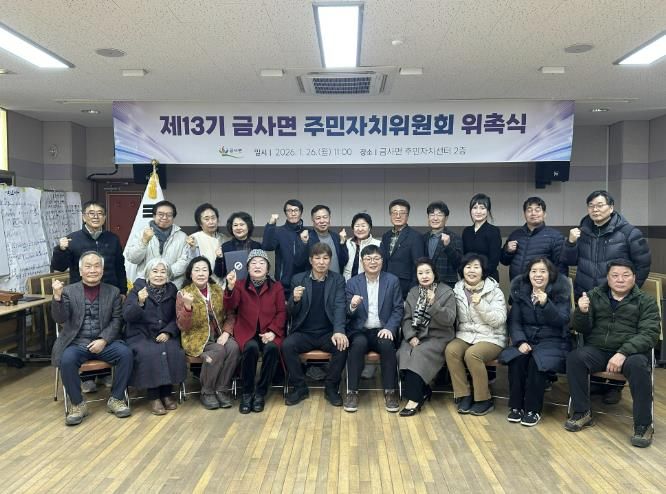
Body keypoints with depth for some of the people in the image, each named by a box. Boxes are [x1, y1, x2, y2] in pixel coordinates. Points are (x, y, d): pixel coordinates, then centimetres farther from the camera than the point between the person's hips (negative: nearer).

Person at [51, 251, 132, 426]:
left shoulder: (113, 292, 7)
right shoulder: (69, 291, 5)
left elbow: (117, 320, 1)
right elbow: (60, 319, -6)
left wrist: (103, 340, -14)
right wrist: (57, 296, -22)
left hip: (104, 342, 1)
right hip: (76, 343, -1)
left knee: (125, 353, -25)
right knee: (67, 360, -31)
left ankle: (116, 399, -7)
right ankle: (78, 404, -9)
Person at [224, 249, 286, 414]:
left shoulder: (276, 287, 10)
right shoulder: (240, 285, 9)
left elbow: (281, 312, 4)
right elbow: (230, 307, -7)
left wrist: (272, 331, -13)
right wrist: (230, 287, -26)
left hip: (269, 332, 1)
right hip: (247, 332, 0)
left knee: (272, 348, -32)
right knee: (251, 348, -33)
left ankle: (261, 393, -15)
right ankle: (247, 392, -14)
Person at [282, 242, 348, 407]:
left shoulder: (338, 280, 5)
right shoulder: (298, 279, 6)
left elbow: (339, 307, -8)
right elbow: (292, 312, 4)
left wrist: (339, 331, -27)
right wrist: (295, 300, -21)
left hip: (328, 333, 0)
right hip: (303, 333, 1)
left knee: (342, 346, -28)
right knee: (287, 345, -27)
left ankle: (331, 388, -5)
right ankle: (300, 388, -6)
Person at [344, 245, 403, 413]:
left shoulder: (392, 280, 5)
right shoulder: (352, 283, 6)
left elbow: (398, 309, 2)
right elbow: (348, 315, 2)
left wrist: (389, 328, -16)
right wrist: (352, 306, -22)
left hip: (383, 330, 0)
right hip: (360, 331, 0)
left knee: (387, 344, -32)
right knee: (358, 344, -32)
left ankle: (390, 392, -18)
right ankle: (352, 392, -22)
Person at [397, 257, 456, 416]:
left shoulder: (446, 292, -2)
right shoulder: (413, 292, 11)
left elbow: (449, 320, -11)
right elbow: (407, 318, 7)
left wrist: (433, 304, -25)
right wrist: (411, 336, -11)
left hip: (438, 337, -4)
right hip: (416, 335, 4)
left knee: (420, 355, -31)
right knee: (403, 354, -25)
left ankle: (414, 398, -22)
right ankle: (424, 391, -10)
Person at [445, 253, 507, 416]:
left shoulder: (494, 291, -3)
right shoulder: (458, 290, 8)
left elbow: (499, 320, -13)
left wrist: (480, 305, -22)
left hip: (491, 338, -4)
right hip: (465, 335, 4)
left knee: (472, 354, -32)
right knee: (451, 350, -27)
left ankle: (484, 400, -14)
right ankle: (463, 396, -13)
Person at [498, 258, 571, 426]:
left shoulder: (560, 291, -3)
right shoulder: (520, 290, 5)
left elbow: (563, 321, -14)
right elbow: (514, 321, 2)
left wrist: (545, 304, -29)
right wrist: (520, 341, -15)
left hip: (553, 341, -2)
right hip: (526, 339, 3)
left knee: (537, 362, -31)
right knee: (516, 359, -27)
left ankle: (533, 409, -14)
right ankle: (516, 406, -12)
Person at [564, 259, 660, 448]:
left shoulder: (646, 301, 4)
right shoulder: (594, 296, 10)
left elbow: (650, 333, -9)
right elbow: (582, 329, 6)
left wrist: (623, 353, -25)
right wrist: (582, 312, -19)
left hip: (631, 351, -2)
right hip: (597, 349, 2)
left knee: (638, 366, -34)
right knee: (574, 358, -27)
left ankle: (643, 425, -18)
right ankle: (582, 413, -10)